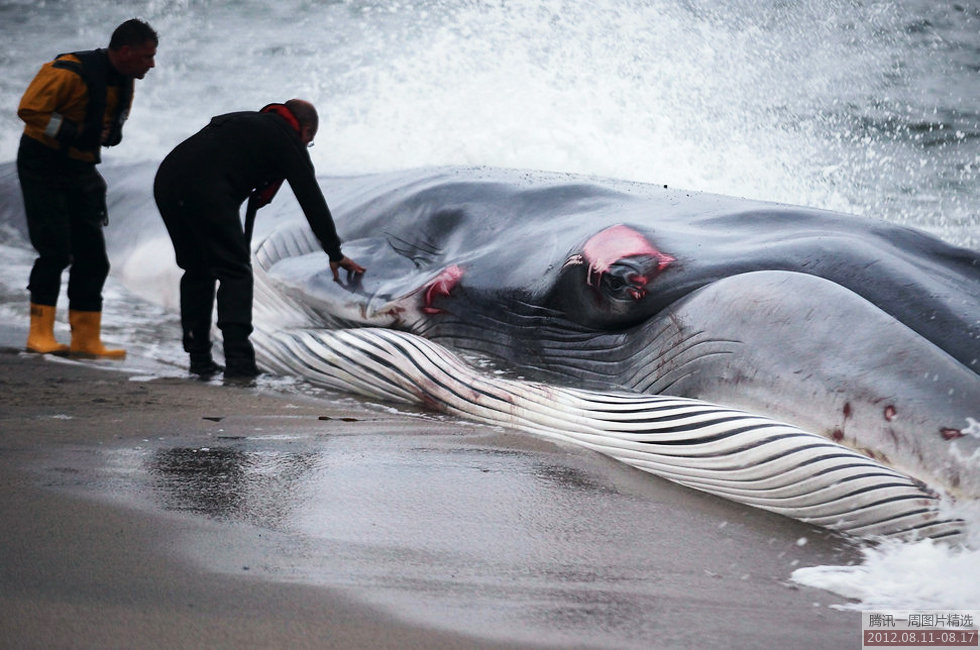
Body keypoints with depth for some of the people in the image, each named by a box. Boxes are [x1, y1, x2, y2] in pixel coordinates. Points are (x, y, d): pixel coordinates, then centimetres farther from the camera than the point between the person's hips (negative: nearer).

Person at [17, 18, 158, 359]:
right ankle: (40, 333, -4)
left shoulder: (124, 82, 5)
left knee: (92, 256, 4)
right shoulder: (70, 72, -23)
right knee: (55, 251, -14)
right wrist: (73, 133, -25)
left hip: (81, 169, 8)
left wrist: (109, 134, -1)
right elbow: (29, 109, -24)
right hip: (43, 167, -8)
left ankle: (86, 338, 10)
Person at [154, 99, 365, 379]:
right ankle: (239, 362, -6)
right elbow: (311, 198, 12)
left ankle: (200, 360, 20)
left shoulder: (243, 122, 34)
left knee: (196, 270, 19)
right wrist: (335, 253, 17)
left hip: (165, 180, 7)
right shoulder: (288, 140, 12)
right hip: (206, 191, -7)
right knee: (235, 272, 1)